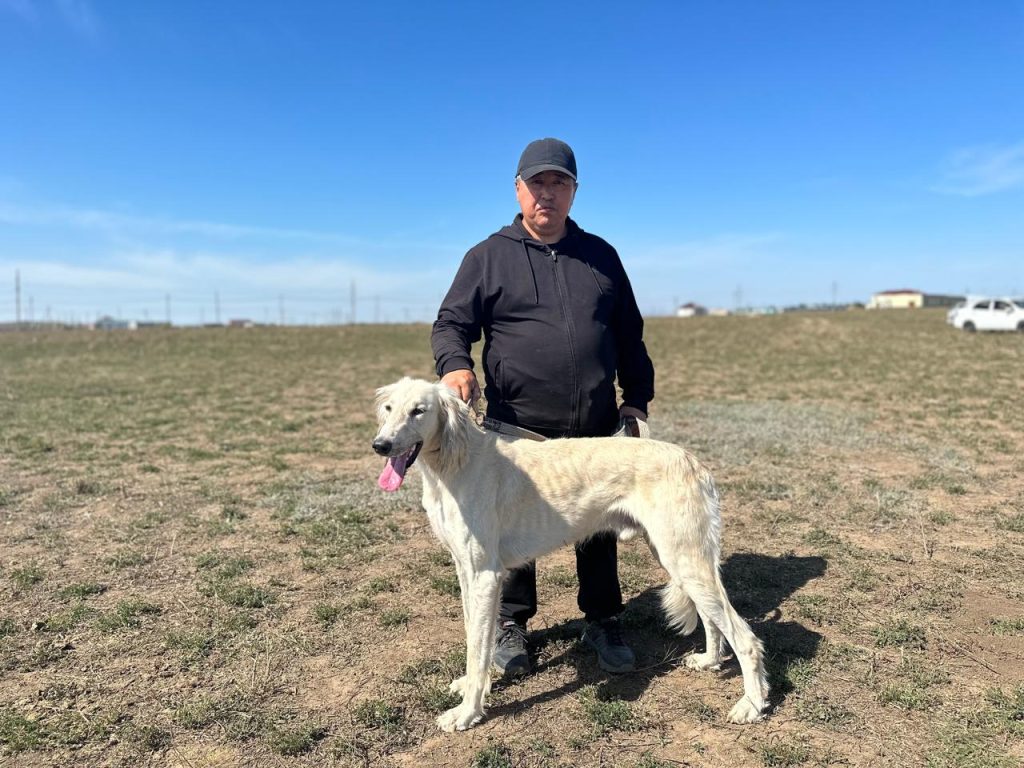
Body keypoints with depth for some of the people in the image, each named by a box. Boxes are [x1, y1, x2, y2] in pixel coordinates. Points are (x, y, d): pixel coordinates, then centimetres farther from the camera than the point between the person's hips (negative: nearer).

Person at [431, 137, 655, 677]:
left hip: (595, 428, 3)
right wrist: (454, 365, -22)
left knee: (599, 526, 13)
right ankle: (510, 624, 29)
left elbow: (629, 334, 17)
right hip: (519, 428, -2)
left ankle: (603, 623, 31)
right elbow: (451, 323, -1)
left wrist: (637, 398, 11)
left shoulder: (600, 256, 13)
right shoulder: (488, 257, 3)